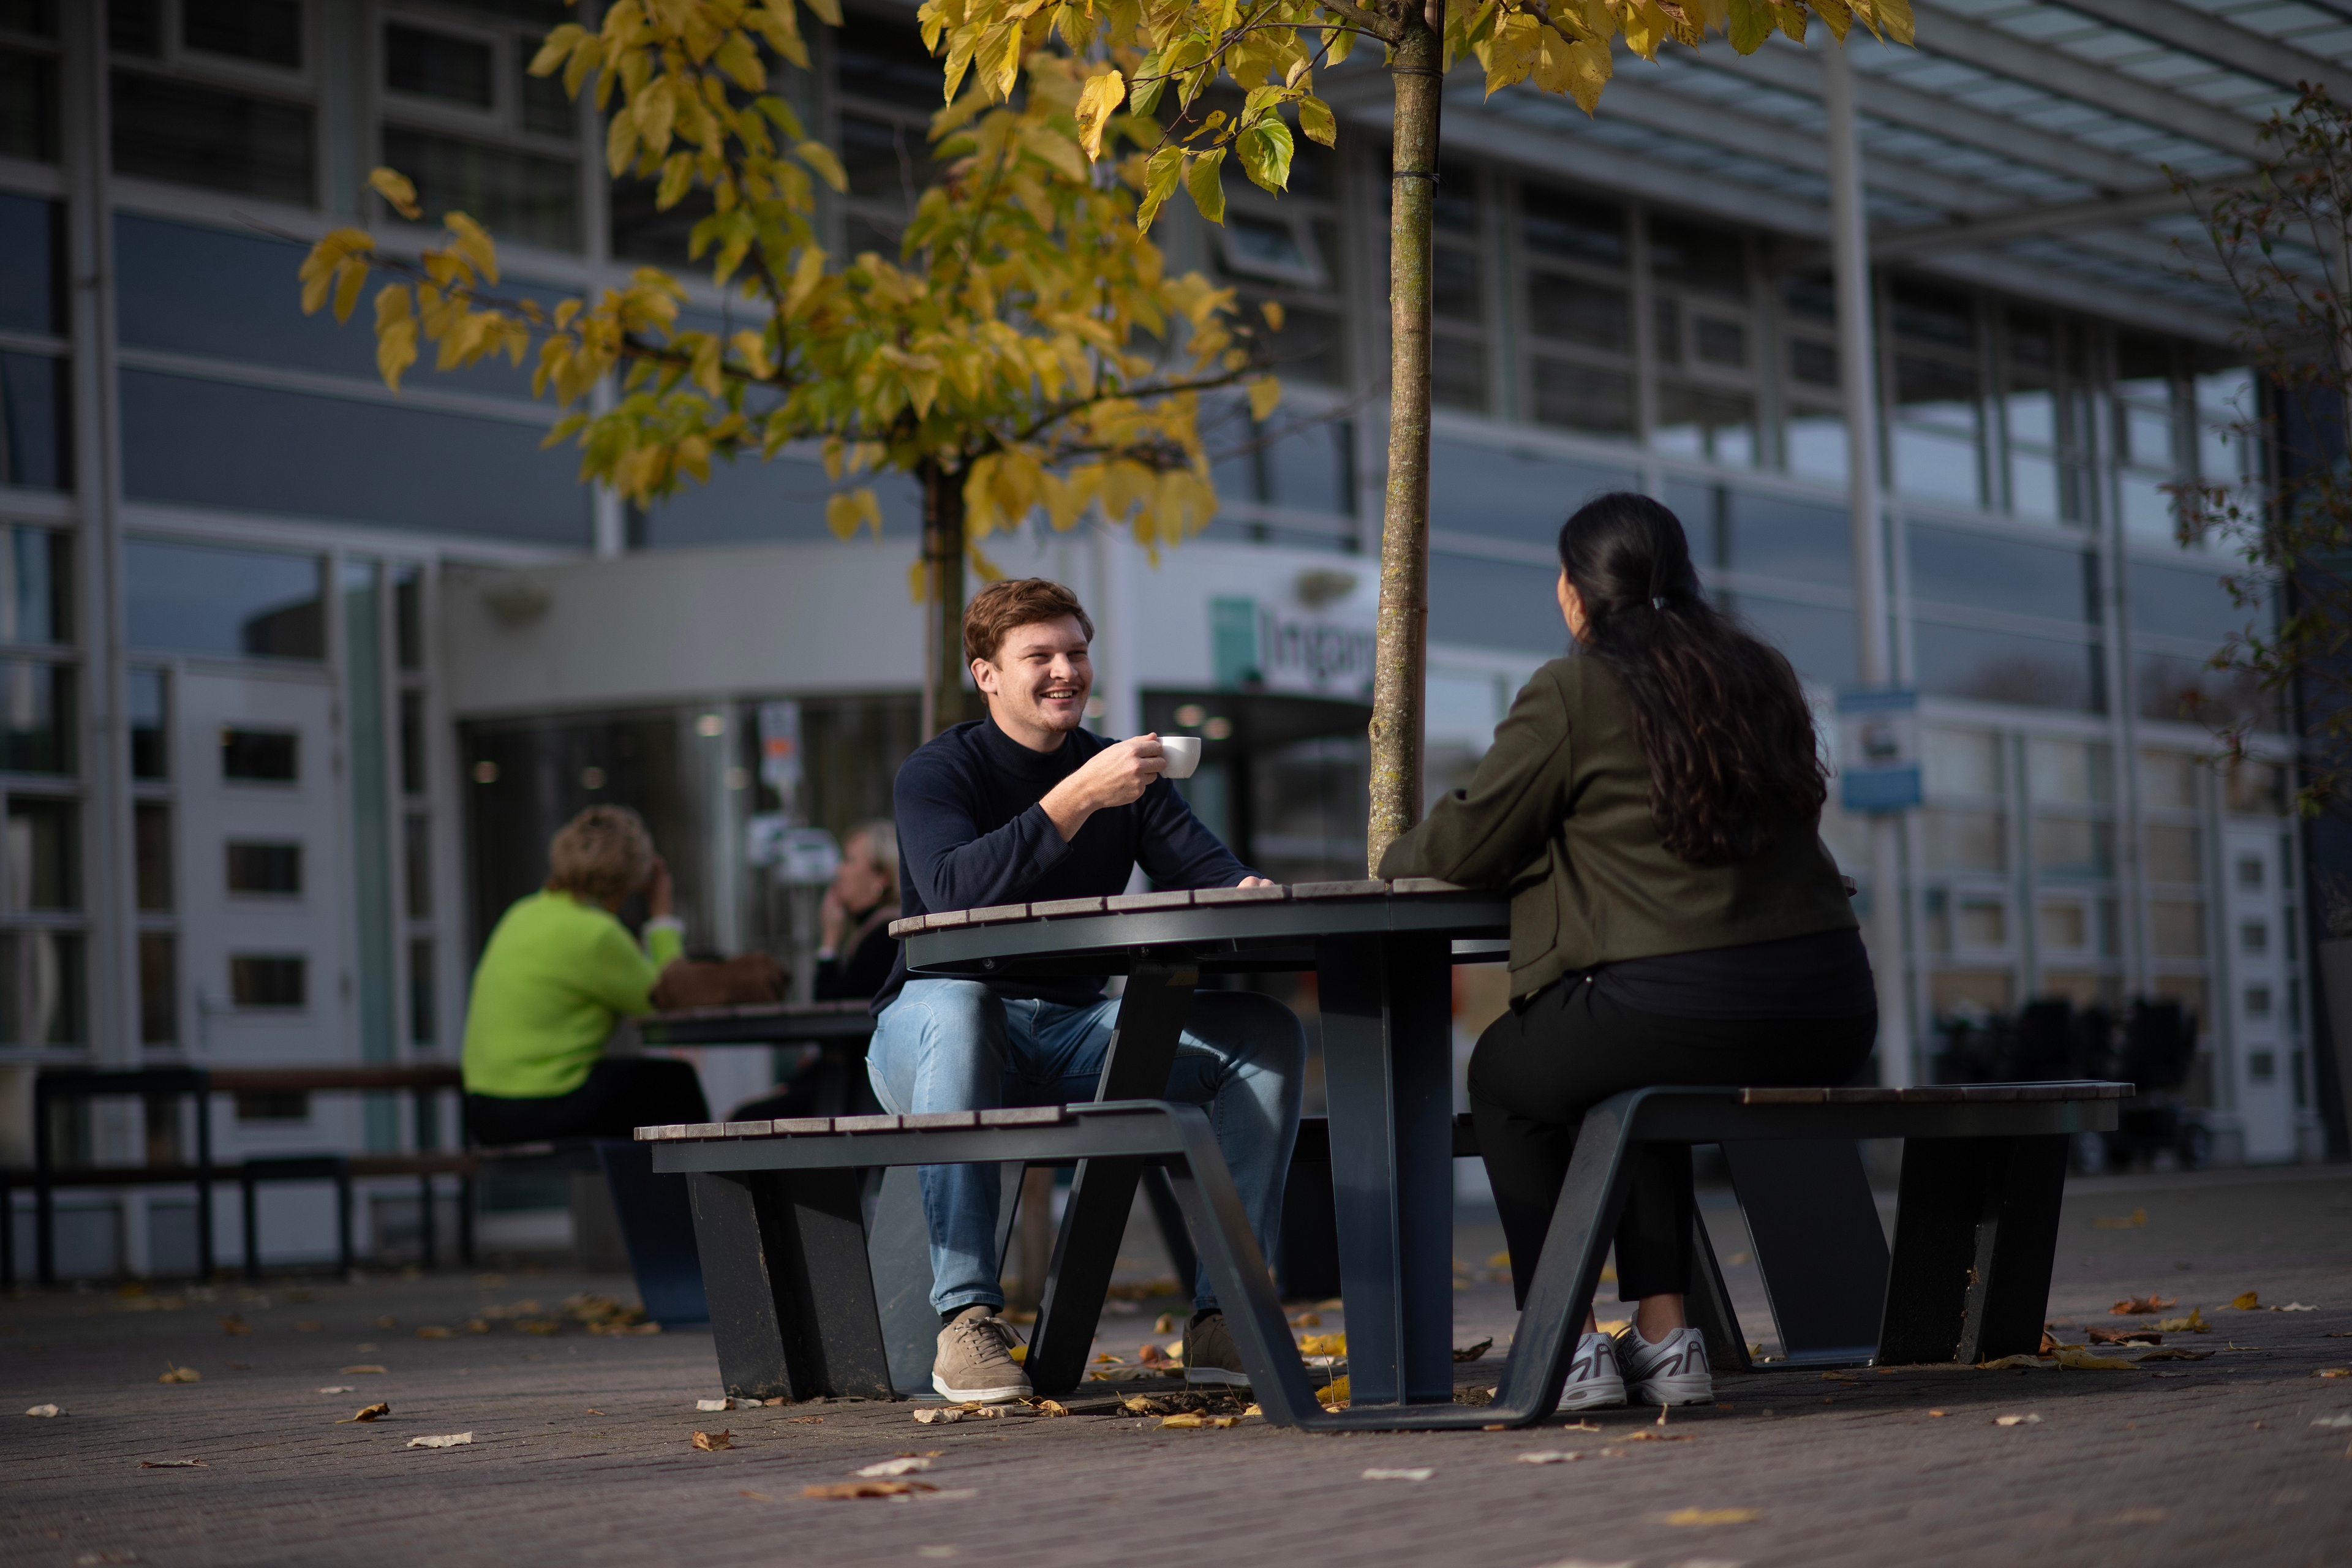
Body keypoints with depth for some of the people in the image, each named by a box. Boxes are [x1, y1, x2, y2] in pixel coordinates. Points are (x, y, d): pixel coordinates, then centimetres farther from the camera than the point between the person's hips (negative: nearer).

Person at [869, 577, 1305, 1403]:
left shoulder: (1122, 772, 10)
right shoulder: (938, 772, -7)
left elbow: (1202, 864, -2)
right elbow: (952, 889, -27)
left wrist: (1247, 892, -27)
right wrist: (1077, 797, -35)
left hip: (1074, 1037, 5)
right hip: (925, 1037, -5)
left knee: (1268, 1032, -13)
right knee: (955, 1004, -41)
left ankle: (1222, 1312, -15)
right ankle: (965, 1318, -39)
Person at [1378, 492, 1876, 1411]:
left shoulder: (1571, 692, -3)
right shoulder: (1762, 676, 15)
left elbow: (1468, 846, 2)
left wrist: (1397, 860, 25)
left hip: (1686, 1011, -6)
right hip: (1830, 1023, 7)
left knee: (1504, 1073, 22)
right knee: (1639, 1081, 36)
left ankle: (1572, 1345, 15)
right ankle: (1663, 1339, 27)